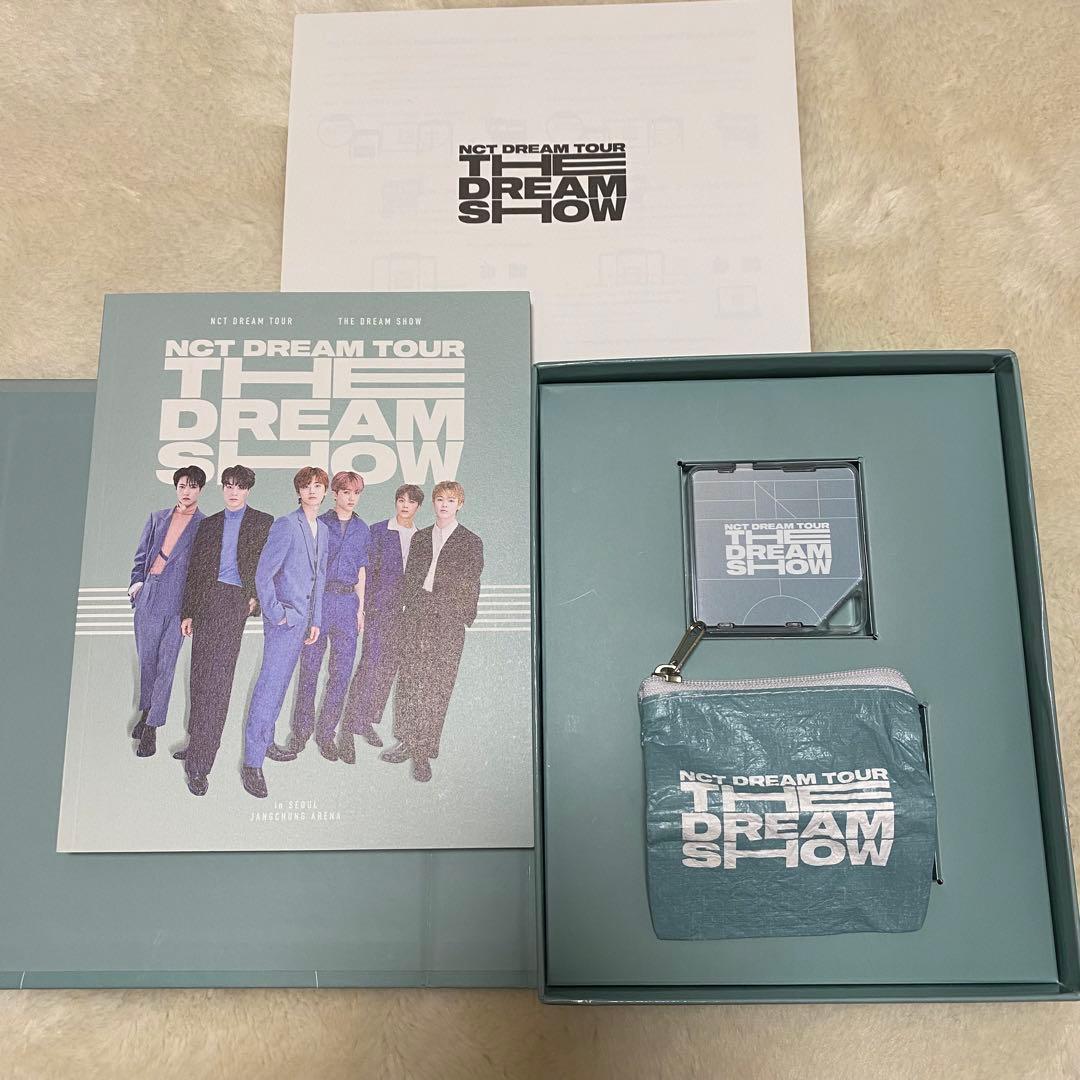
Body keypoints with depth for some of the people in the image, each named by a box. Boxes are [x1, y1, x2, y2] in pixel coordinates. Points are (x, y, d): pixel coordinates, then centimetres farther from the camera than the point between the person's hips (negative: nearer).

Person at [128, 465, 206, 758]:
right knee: (146, 660, 12)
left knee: (166, 664, -4)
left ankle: (151, 729, 1)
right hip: (148, 596, 3)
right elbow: (141, 555, 18)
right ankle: (147, 711, 31)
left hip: (178, 602, -3)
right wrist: (137, 581, 4)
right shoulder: (157, 518, 13)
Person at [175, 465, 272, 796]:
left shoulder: (263, 523, 10)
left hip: (235, 600, -4)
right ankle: (198, 745, 18)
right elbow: (194, 569, 17)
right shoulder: (209, 524, 19)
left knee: (217, 678, -9)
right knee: (201, 675, 5)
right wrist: (187, 612, 12)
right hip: (205, 600, 4)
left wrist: (257, 596, -8)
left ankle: (198, 763, -8)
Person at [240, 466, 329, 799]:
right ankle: (252, 763, -2)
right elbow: (263, 574, -15)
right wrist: (276, 613, -13)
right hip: (284, 618, -8)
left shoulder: (323, 530, 12)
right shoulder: (286, 525, -12)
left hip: (303, 619, 8)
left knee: (280, 684, 18)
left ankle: (265, 742, 32)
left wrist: (315, 620, 16)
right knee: (270, 685, -8)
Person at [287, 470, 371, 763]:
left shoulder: (362, 529, 12)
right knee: (309, 667, 1)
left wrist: (360, 608, 10)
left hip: (348, 602, 3)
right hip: (318, 599, -2)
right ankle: (301, 729, 15)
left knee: (342, 672, 2)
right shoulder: (319, 523, 3)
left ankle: (326, 733, 13)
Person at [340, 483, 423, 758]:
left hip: (407, 610, 4)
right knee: (370, 664, -11)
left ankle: (368, 722, 23)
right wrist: (365, 607, -7)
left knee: (390, 667, 9)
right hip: (380, 607, -4)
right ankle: (348, 730, -6)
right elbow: (367, 570, -1)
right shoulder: (378, 531, 0)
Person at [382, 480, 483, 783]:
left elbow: (470, 587, 3)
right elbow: (409, 576, 17)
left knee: (436, 686, -5)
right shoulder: (419, 537, 16)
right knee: (408, 680, 6)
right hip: (416, 616, 4)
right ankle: (407, 742, 18)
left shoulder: (470, 542, 5)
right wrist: (409, 606, 8)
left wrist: (464, 619, -3)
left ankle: (424, 752, 0)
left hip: (448, 621, -4)